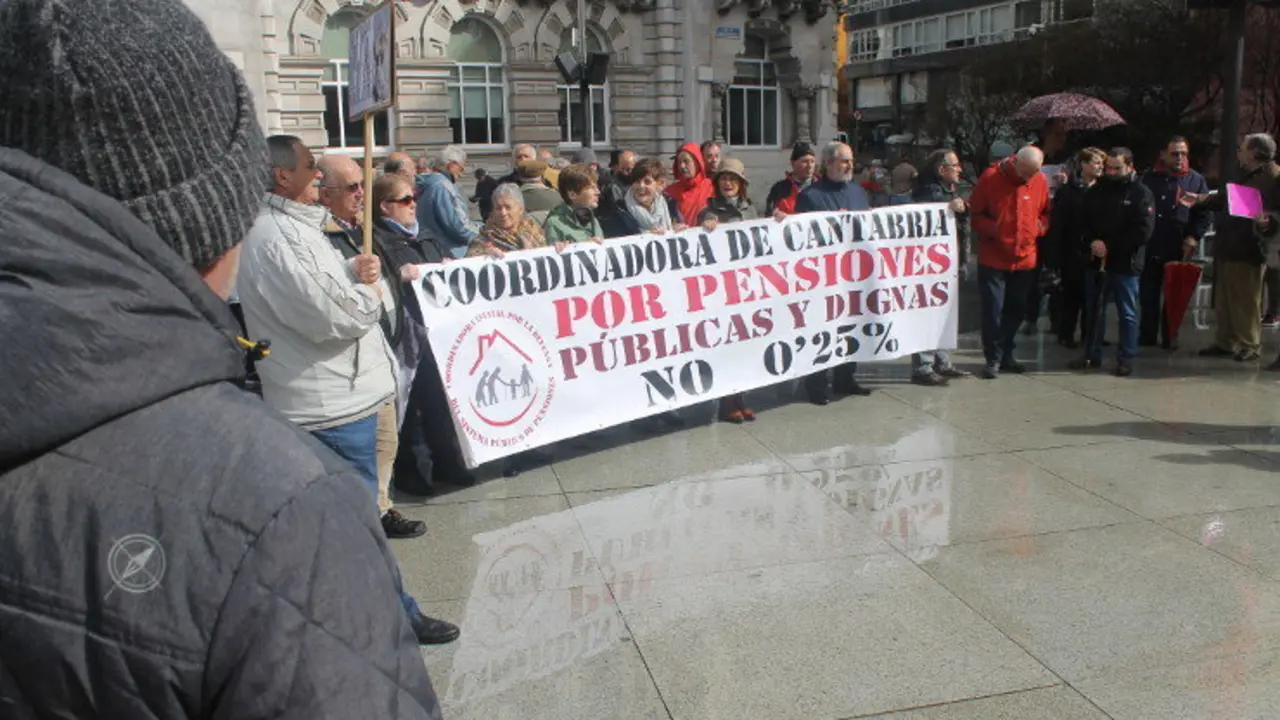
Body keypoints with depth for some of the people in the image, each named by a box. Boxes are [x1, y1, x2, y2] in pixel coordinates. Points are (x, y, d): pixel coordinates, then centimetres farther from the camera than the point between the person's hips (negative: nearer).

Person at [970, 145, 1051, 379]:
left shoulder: (1040, 181, 2)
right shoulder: (991, 177, -8)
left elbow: (1045, 212, 14)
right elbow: (975, 213, -3)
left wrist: (1039, 228, -6)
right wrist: (993, 230, -17)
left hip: (1025, 258, 4)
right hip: (993, 258, -4)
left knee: (1016, 310, 12)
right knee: (993, 310, -4)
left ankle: (1006, 355, 25)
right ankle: (993, 358, 8)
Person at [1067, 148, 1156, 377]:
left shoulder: (1141, 193, -4)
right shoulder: (1097, 190, 10)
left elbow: (1143, 231, -12)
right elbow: (1083, 221, 9)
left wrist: (1109, 246, -15)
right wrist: (1092, 242, -11)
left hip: (1125, 263, -5)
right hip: (1096, 261, 5)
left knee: (1127, 313, 3)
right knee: (1094, 310, 12)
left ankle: (1126, 358, 11)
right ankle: (1092, 355, 22)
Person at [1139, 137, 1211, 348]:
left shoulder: (1196, 180, 2)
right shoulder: (1149, 178, 5)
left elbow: (1204, 213, -1)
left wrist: (1194, 237, -13)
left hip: (1179, 250, -1)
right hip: (1150, 247, 1)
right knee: (1148, 294, 6)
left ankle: (1170, 337, 17)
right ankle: (1147, 335, 15)